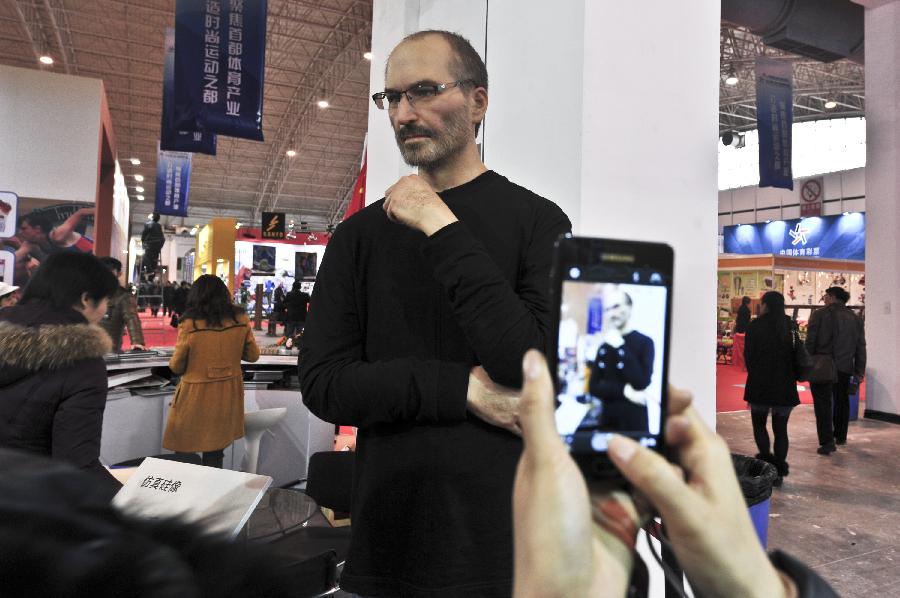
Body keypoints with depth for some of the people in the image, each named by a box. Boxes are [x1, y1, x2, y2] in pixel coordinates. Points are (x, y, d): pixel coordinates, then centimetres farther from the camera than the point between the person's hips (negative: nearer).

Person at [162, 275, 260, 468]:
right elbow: (253, 355, 5)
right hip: (228, 395, 3)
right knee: (216, 451, 14)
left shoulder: (189, 325, -14)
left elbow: (176, 367, -4)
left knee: (184, 450, 13)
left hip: (196, 396, -3)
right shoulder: (240, 320, -7)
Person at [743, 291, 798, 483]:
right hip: (786, 386, 3)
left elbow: (748, 355, -5)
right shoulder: (791, 326, 2)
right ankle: (779, 471, 12)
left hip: (760, 384, -3)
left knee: (759, 424, 14)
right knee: (780, 429, 10)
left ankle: (766, 458, -3)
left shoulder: (755, 326, -9)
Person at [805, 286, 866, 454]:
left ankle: (827, 441, -8)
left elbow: (810, 342, -10)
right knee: (841, 402, 20)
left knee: (823, 403, -2)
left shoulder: (819, 314, -7)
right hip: (844, 368, 5)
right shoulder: (855, 318, 8)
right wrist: (860, 370, 13)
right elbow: (861, 346, 9)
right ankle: (840, 436, 31)